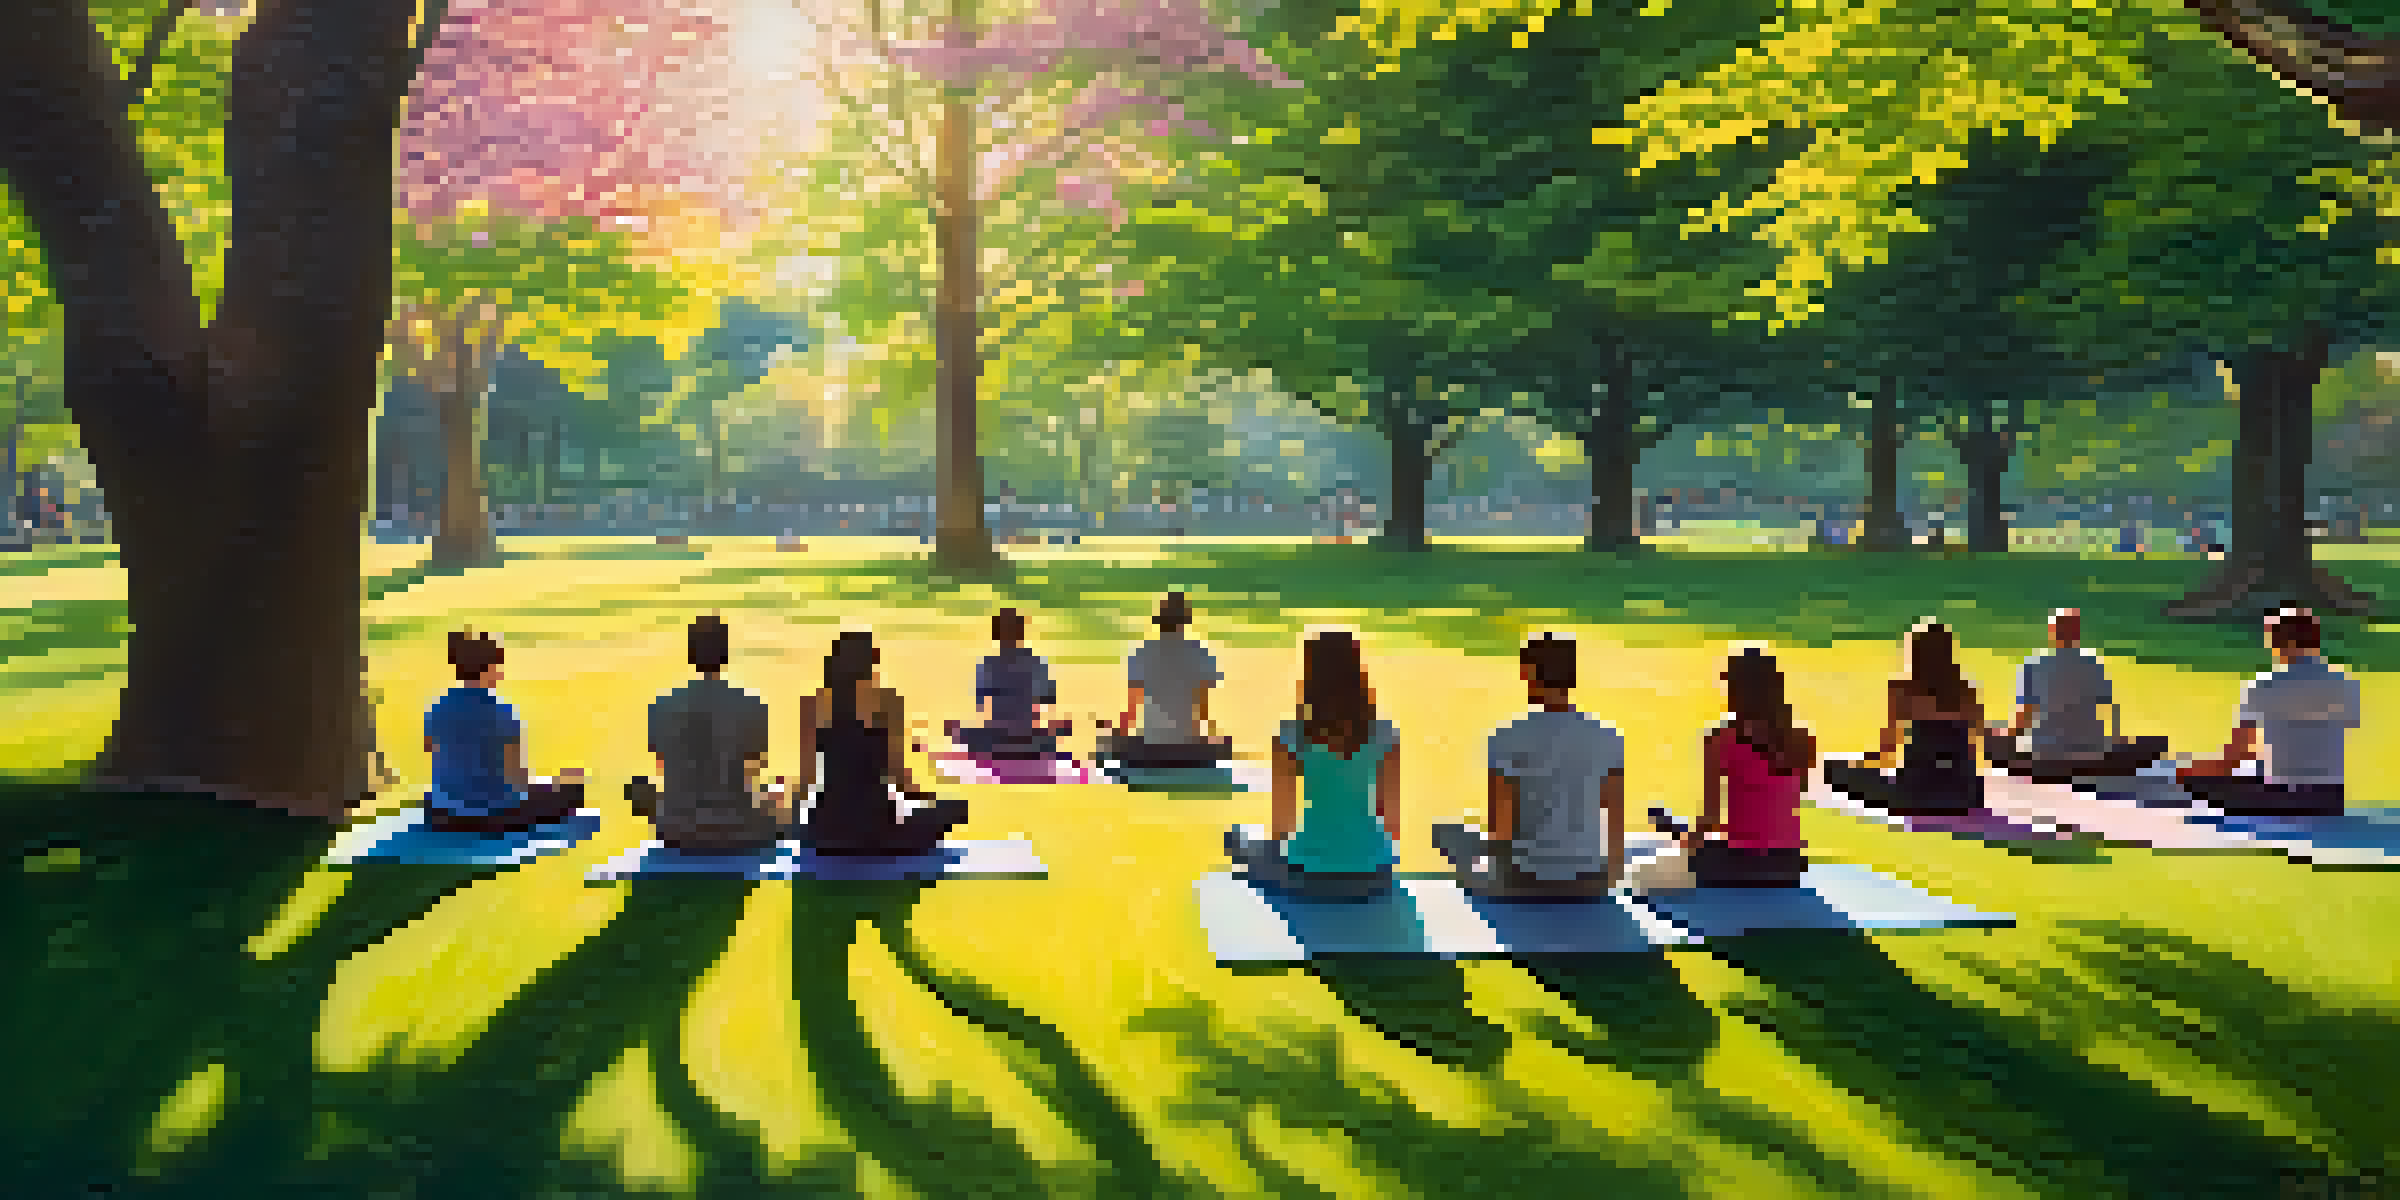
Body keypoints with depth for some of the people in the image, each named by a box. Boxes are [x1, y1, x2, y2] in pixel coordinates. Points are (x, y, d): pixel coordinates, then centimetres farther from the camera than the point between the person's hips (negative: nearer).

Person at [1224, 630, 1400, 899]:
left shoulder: (1292, 735, -10)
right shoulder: (1382, 733, -7)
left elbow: (1281, 822, -9)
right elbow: (1395, 820, -6)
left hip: (1307, 876, -1)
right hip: (1369, 878, 1)